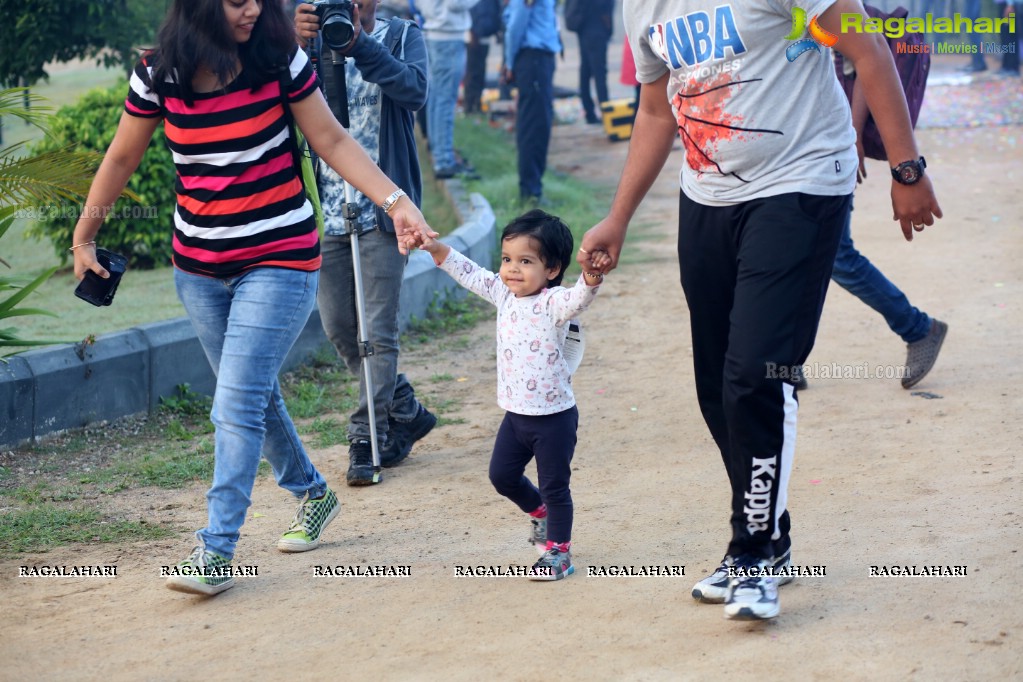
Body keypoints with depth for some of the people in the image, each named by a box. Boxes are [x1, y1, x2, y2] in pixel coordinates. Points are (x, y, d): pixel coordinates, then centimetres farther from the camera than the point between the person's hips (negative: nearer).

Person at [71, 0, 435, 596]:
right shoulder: (159, 76, -4)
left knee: (238, 402, -12)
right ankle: (313, 494, 40)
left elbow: (333, 141, -4)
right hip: (199, 266, 4)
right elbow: (123, 157, 8)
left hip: (280, 260, -4)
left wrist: (397, 203, -13)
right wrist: (85, 236, 15)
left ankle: (217, 551, -10)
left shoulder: (280, 61, -10)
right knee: (254, 394, 17)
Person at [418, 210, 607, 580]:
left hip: (554, 415, -7)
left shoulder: (553, 303, -20)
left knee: (554, 486, 4)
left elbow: (578, 299, -40)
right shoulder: (504, 294, 3)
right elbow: (470, 274, 15)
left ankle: (559, 552, 18)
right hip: (515, 413, 7)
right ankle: (541, 513, 42)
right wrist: (437, 250, 10)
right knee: (502, 474, 17)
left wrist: (591, 278, -60)